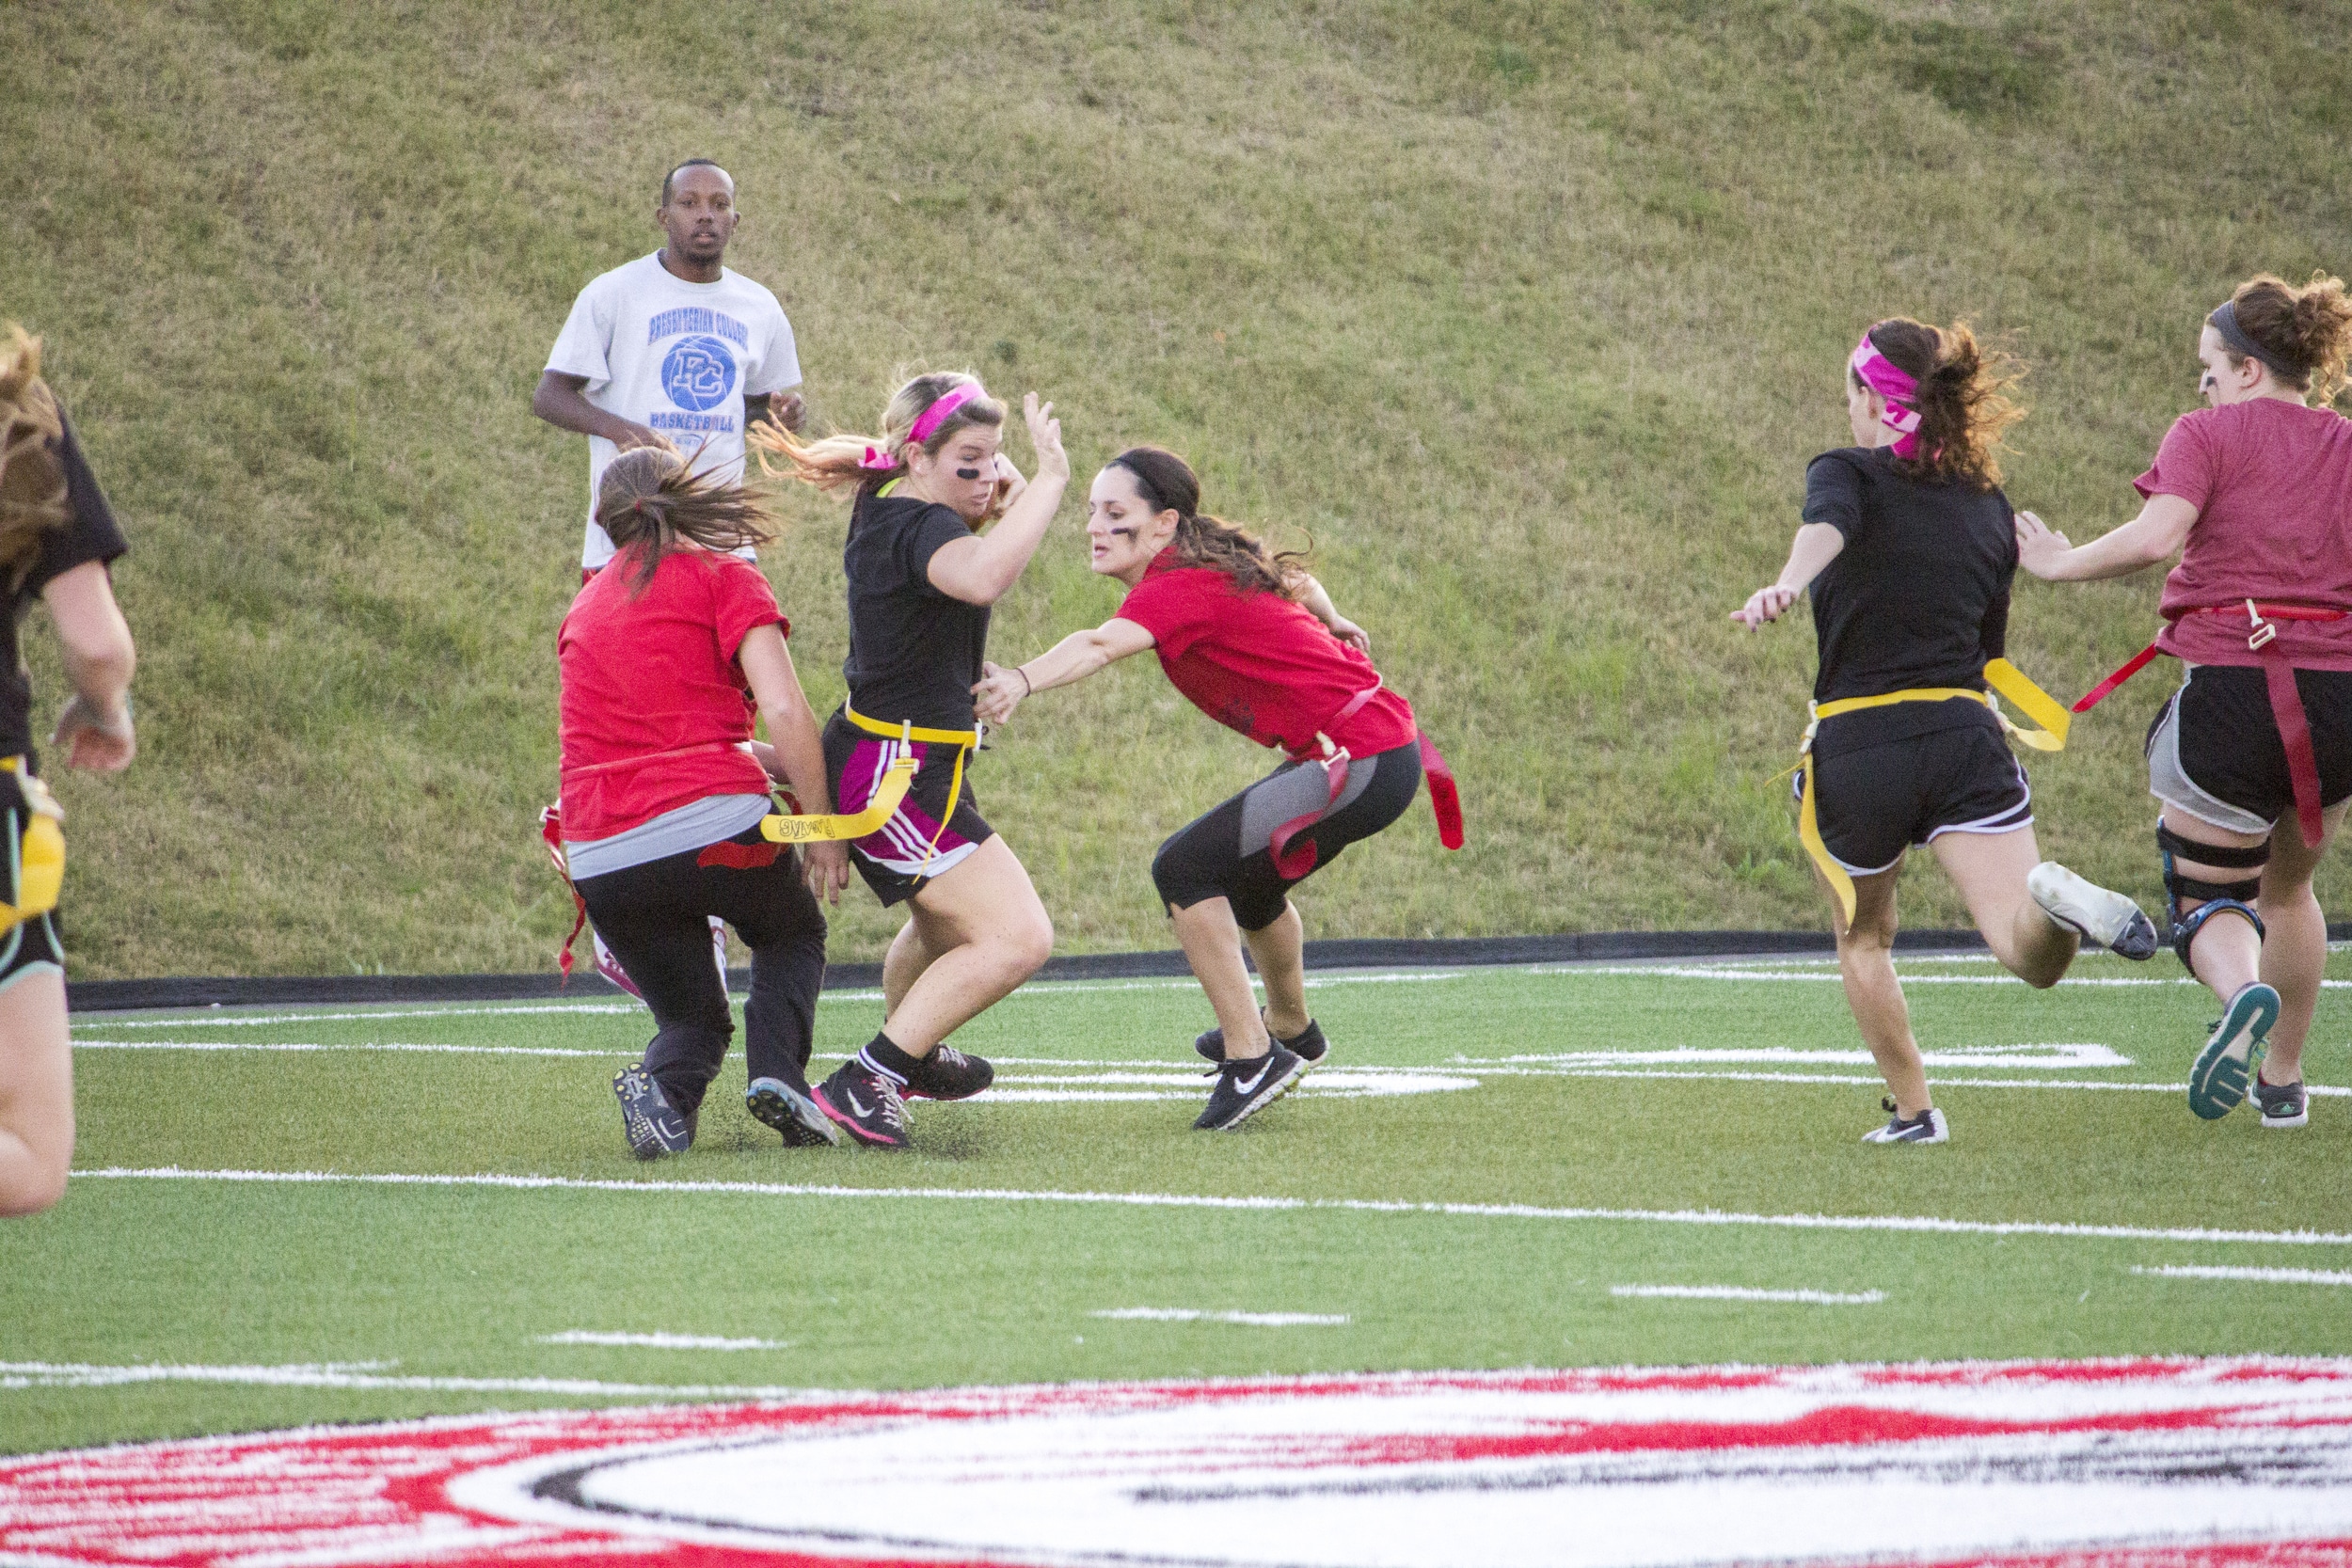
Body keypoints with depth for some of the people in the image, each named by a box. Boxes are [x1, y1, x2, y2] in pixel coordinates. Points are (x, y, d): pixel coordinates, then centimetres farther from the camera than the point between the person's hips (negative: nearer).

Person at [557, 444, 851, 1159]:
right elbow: (785, 712, -8)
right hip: (713, 828, -4)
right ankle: (776, 1069, 1)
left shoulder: (587, 606, 21)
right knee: (794, 934, 28)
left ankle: (662, 1085, -13)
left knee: (693, 1017, 22)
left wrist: (784, 765, 28)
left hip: (601, 859, 4)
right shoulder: (724, 579, 3)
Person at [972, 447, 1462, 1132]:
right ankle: (1290, 1031, 58)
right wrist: (1331, 621, 46)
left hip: (1362, 762, -11)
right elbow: (1294, 577, 28)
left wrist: (1022, 681, -58)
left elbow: (1101, 645, -42)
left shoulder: (1181, 587, -21)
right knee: (1244, 878, 32)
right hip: (1379, 745, 11)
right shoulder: (1220, 563, 7)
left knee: (1186, 869, -15)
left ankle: (1249, 1059, -8)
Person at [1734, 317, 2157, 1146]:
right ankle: (2055, 896, -43)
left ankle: (1912, 1109, 24)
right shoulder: (1989, 506, 17)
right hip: (1964, 734, 2)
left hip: (1854, 748, -2)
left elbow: (1825, 528, -22)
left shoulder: (1848, 474, 3)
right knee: (2030, 954, -12)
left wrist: (1784, 586, -42)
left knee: (1862, 937, 24)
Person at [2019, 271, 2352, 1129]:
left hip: (2230, 693, -4)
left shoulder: (2208, 434, 0)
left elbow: (2156, 535, -16)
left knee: (2209, 899, 4)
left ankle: (2243, 992, -30)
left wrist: (2062, 563, -3)